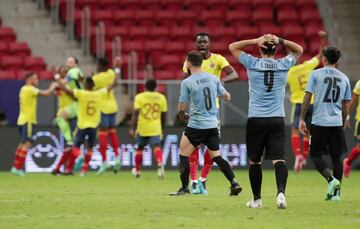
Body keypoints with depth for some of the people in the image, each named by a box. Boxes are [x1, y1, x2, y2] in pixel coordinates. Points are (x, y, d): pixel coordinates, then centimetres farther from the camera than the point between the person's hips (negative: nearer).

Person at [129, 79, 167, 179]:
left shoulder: (139, 97, -2)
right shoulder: (161, 97, 6)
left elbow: (135, 113, -10)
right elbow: (164, 116, 9)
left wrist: (132, 128, -12)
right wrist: (162, 128, 24)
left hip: (142, 128, 0)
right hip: (156, 129, 0)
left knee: (140, 148, 18)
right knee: (157, 146, -11)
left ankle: (137, 170, 32)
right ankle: (160, 163, -41)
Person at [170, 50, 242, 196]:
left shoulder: (187, 82, -11)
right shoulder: (213, 79, 4)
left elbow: (182, 108, -10)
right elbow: (227, 97, 12)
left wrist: (182, 116, 13)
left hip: (196, 125, -5)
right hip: (213, 124, 5)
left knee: (183, 154, 7)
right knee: (216, 157, 12)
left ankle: (185, 188, 5)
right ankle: (234, 183, 1)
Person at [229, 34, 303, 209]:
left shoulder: (252, 64, -2)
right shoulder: (283, 65, 3)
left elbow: (233, 47, 11)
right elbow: (299, 50, 22)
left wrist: (256, 41, 3)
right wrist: (280, 41, 8)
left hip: (256, 119, -1)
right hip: (277, 120, 1)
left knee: (254, 161, 11)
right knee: (278, 159, -6)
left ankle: (257, 199, 15)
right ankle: (281, 192, -28)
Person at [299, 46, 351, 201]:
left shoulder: (316, 74, -2)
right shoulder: (344, 78, 9)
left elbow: (307, 97, -5)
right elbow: (345, 105, 12)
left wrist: (302, 119, 0)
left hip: (319, 122, -3)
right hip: (337, 123, 3)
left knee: (315, 155, 5)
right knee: (336, 157, 10)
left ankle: (331, 179, -18)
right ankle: (336, 192, 8)